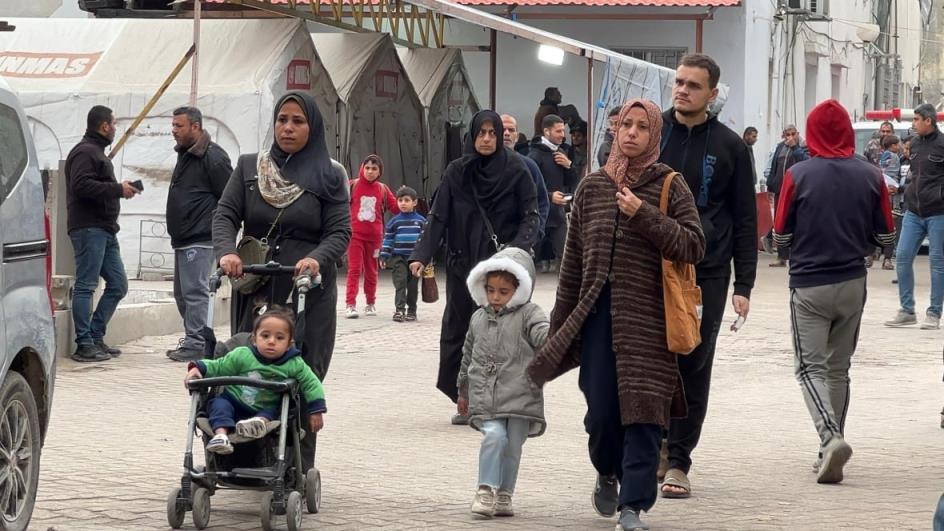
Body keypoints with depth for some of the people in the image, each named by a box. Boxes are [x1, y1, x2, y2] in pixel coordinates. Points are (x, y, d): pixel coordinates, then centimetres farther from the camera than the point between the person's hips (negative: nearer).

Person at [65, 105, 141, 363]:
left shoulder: (97, 152, 23)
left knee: (118, 285, 11)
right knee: (85, 286, -8)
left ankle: (95, 337, 15)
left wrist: (122, 189, 8)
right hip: (88, 228, -11)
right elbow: (81, 185, -23)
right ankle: (84, 344, -8)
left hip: (105, 230, 11)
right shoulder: (85, 152, -10)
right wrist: (118, 189, -18)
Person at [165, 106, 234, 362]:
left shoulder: (212, 156, -13)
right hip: (183, 240, 11)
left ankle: (196, 344, -9)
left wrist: (219, 231, -13)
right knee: (182, 292, 14)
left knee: (194, 290, -11)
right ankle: (192, 341, 21)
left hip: (200, 240, -11)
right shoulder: (186, 155, 17)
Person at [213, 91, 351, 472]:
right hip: (255, 290, 2)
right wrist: (227, 252, -17)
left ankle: (298, 471, -3)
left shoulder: (329, 176, 5)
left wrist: (317, 259, -21)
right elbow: (225, 215, 4)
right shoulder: (249, 167, 11)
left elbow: (340, 232, -1)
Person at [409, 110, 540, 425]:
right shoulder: (456, 172, 6)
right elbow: (438, 217, 4)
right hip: (463, 265, 3)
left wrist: (517, 249, -19)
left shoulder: (516, 171, 0)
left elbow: (531, 217, -2)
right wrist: (421, 255, -8)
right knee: (457, 328, -1)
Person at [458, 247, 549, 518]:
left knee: (512, 446, 2)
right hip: (486, 399, 2)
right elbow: (469, 356, 23)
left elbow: (543, 336, -18)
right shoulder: (479, 318, 12)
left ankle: (503, 495, 17)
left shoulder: (528, 315, -1)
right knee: (495, 436, -17)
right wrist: (463, 391, 29)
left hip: (520, 397, -2)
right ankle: (486, 491, -9)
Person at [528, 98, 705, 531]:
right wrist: (560, 324, 13)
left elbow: (694, 246, -7)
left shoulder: (670, 186, 2)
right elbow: (573, 260, 13)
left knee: (642, 412, -7)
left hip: (647, 317, -3)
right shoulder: (592, 187, 10)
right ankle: (608, 473, 32)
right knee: (601, 409, 2)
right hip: (597, 313, 3)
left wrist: (644, 216, -16)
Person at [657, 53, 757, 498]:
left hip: (706, 274, -1)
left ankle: (677, 460, 7)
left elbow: (745, 219, 6)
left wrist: (743, 285, 0)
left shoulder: (729, 146, 4)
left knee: (693, 369, 1)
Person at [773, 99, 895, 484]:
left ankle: (831, 438, -21)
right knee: (839, 367, 15)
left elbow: (782, 236, -5)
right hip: (853, 283, 3)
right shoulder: (870, 176, -3)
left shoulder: (798, 175, -11)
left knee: (810, 366, 1)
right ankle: (830, 452, 17)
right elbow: (886, 236, 3)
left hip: (808, 284, -3)